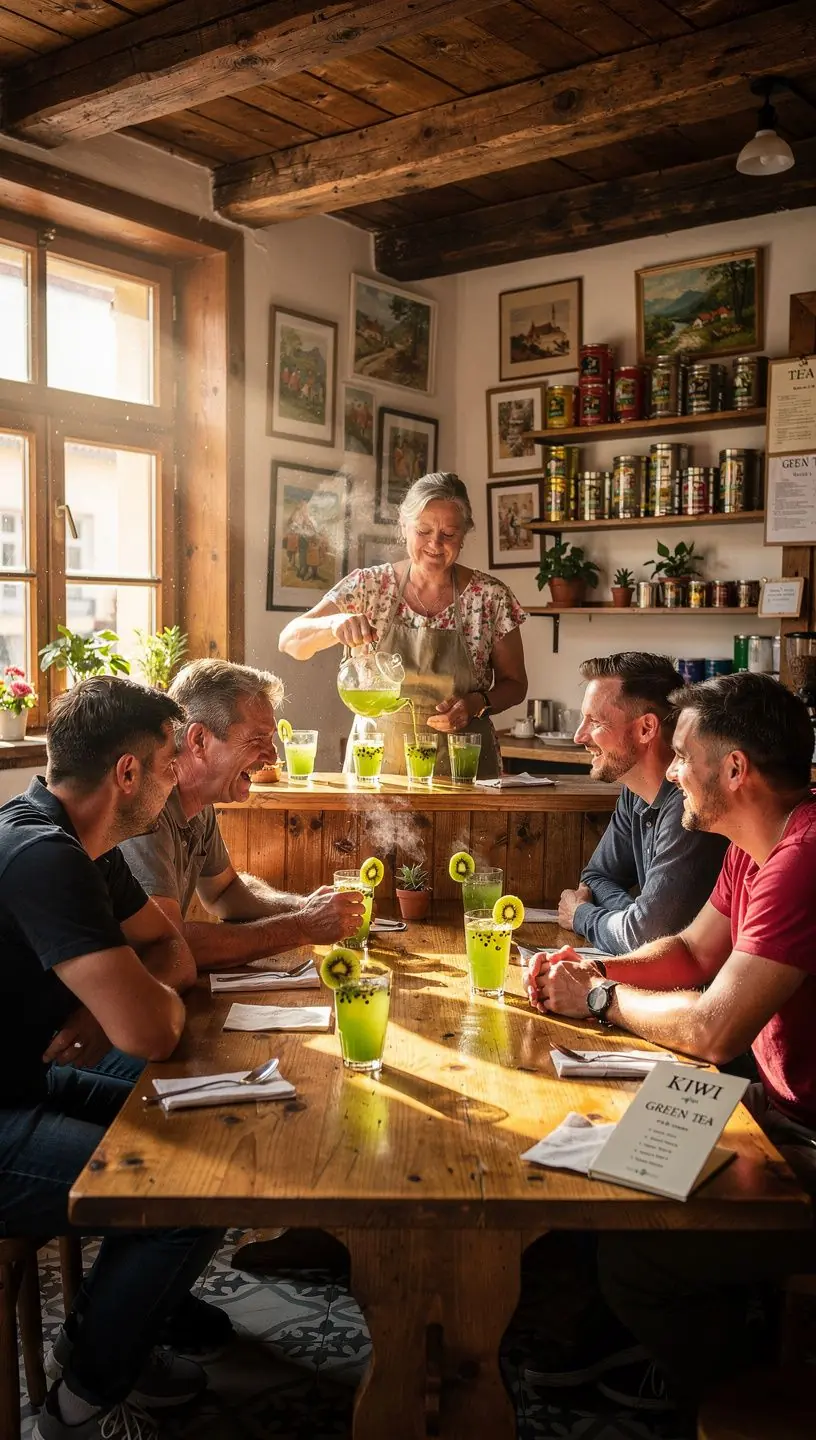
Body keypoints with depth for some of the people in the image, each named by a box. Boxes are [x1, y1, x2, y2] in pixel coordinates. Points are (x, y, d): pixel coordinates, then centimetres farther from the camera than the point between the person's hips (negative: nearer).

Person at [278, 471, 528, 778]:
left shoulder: (491, 598, -4)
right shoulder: (370, 585, -2)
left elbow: (514, 684, 6)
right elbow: (289, 641, -7)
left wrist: (477, 703, -13)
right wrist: (335, 624, -26)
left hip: (460, 765, -1)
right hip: (376, 761, 1)